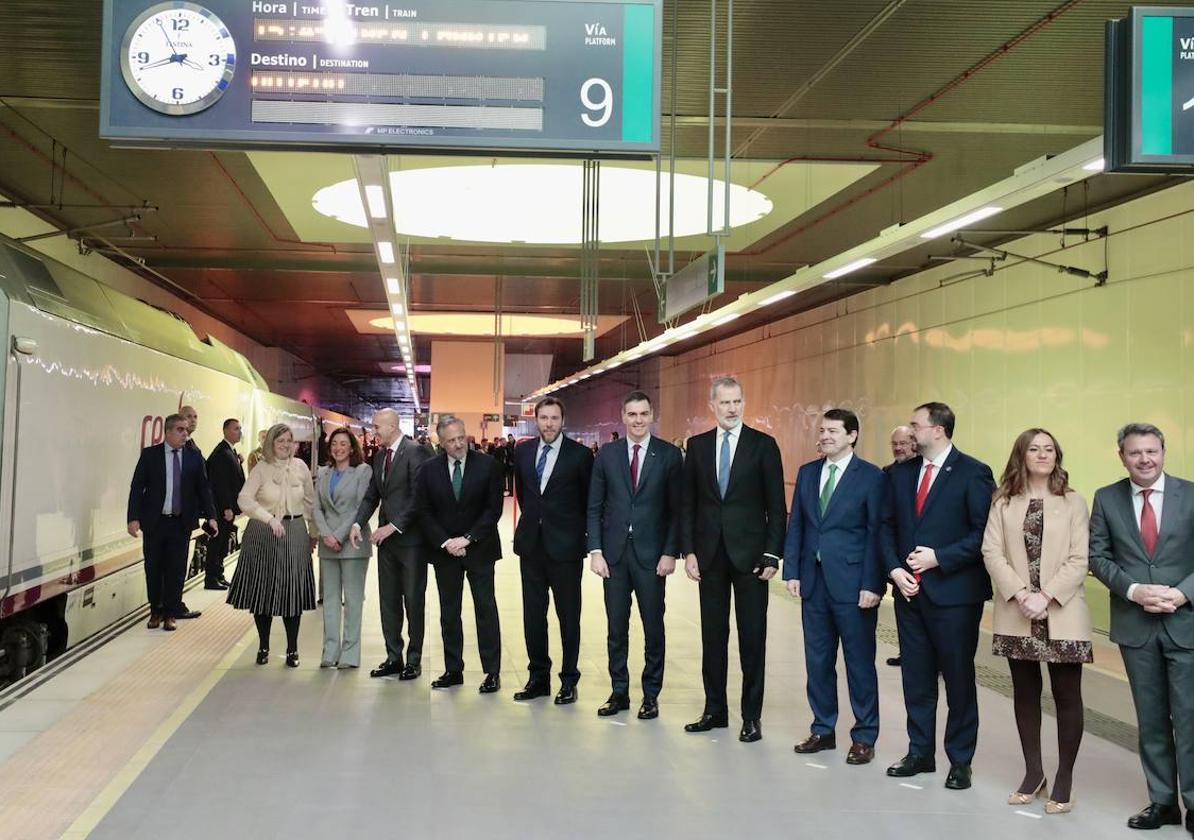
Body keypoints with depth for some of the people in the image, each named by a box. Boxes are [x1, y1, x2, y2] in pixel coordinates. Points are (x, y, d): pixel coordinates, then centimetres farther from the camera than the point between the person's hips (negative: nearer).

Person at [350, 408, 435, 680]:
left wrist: (394, 526, -19)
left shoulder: (415, 452, -11)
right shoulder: (379, 456, 13)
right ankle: (393, 657, 18)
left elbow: (418, 497, -17)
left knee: (414, 601, 2)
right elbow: (372, 494, 14)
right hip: (386, 538, 7)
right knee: (388, 601, 10)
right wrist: (358, 523, -2)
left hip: (411, 539, -7)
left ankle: (414, 660, 11)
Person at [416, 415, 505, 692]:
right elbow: (424, 512, 2)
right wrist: (445, 542, -10)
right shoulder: (429, 470, 1)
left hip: (479, 549, -2)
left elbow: (493, 508, -7)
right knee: (449, 612, 8)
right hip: (444, 551, 2)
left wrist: (467, 539, -13)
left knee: (485, 609, 0)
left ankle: (492, 671, 4)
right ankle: (453, 670, 15)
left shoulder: (487, 465, -5)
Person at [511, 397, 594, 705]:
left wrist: (579, 532, 6)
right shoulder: (522, 451, 6)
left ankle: (569, 680, 12)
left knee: (568, 616, 4)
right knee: (533, 614, 9)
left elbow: (589, 498, 2)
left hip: (565, 544, -4)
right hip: (531, 543, 4)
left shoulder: (580, 454, -7)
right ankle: (538, 676, 20)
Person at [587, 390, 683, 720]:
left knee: (653, 628, 5)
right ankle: (619, 692, 19)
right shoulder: (606, 454, 4)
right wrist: (595, 550, -3)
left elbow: (676, 509, -1)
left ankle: (651, 695, 17)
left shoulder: (669, 455, -1)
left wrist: (670, 553, -8)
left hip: (651, 554, -2)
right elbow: (594, 507, 5)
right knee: (616, 628, 8)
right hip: (614, 553, 2)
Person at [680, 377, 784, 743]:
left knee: (752, 637, 3)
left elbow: (776, 505, -2)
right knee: (713, 634, 9)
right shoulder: (698, 445, 7)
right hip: (710, 554, 3)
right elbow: (687, 503, 9)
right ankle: (714, 710, 20)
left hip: (750, 554, -3)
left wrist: (772, 555, -8)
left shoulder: (763, 445, -1)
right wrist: (688, 550, 1)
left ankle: (751, 716, 11)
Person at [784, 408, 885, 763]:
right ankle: (822, 730, 23)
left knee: (860, 663, 4)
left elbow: (876, 533, -8)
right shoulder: (807, 472, 10)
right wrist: (792, 571, 3)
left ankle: (864, 737, 15)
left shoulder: (871, 477, -5)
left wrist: (872, 585, -13)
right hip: (813, 581, 5)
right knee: (817, 661, 11)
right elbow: (796, 525, 11)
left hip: (853, 584, -5)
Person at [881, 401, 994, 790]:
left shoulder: (973, 473, -8)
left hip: (953, 592, -5)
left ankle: (960, 761, 16)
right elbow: (887, 526, 11)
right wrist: (895, 569, -3)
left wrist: (939, 558, -16)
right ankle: (920, 752, 24)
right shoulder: (900, 473, 9)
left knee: (959, 678, 5)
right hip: (910, 590, 5)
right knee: (916, 677, 12)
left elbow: (984, 533, -11)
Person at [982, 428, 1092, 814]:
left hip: (1062, 614, -2)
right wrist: (1021, 595, -15)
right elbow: (991, 552, -3)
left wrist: (1046, 596, -17)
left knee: (1067, 695, 2)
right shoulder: (1003, 503, 5)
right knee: (1025, 692, 10)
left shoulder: (1073, 503, 0)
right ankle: (1033, 773, 22)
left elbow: (1079, 560, -6)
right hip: (1017, 614, 2)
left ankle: (1063, 780, 12)